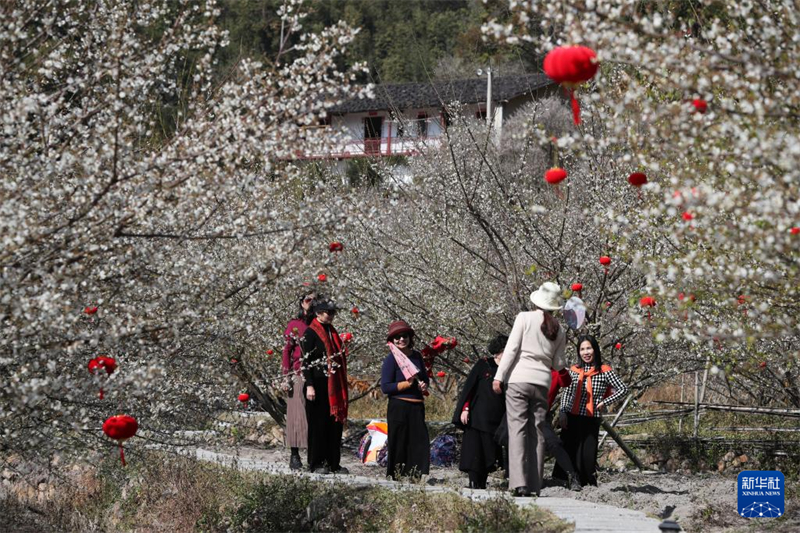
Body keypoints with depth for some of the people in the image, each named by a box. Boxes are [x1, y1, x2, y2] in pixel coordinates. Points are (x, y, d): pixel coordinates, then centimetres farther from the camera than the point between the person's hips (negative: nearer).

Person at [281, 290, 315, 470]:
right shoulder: (294, 325, 2)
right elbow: (286, 352, 0)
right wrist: (286, 378, -6)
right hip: (298, 376, -3)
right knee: (297, 414, -3)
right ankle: (294, 455, 2)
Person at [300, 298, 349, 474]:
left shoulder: (331, 331, 15)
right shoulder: (310, 333, -8)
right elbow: (306, 361, -12)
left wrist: (342, 384, 20)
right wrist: (309, 386, -18)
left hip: (334, 386, 7)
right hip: (318, 385, -7)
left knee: (335, 422, 7)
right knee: (318, 423, -2)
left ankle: (333, 463, 12)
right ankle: (316, 463, 5)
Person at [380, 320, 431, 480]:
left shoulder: (416, 356, 11)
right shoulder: (391, 359, -7)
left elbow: (425, 377, 24)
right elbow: (385, 387, -11)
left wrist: (424, 385, 1)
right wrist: (407, 384, -18)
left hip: (417, 407, 6)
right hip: (399, 406, -6)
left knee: (420, 442, -1)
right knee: (400, 444, -1)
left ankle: (416, 476, 3)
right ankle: (395, 477, 7)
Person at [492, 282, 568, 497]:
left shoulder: (525, 318, -1)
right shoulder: (558, 329, 10)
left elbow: (511, 349, -6)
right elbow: (558, 364, 12)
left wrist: (499, 376, -3)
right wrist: (563, 363, 36)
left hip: (519, 379, -3)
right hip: (542, 382, 3)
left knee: (518, 429, -7)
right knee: (537, 432, 8)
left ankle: (519, 482, -18)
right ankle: (535, 484, 5)